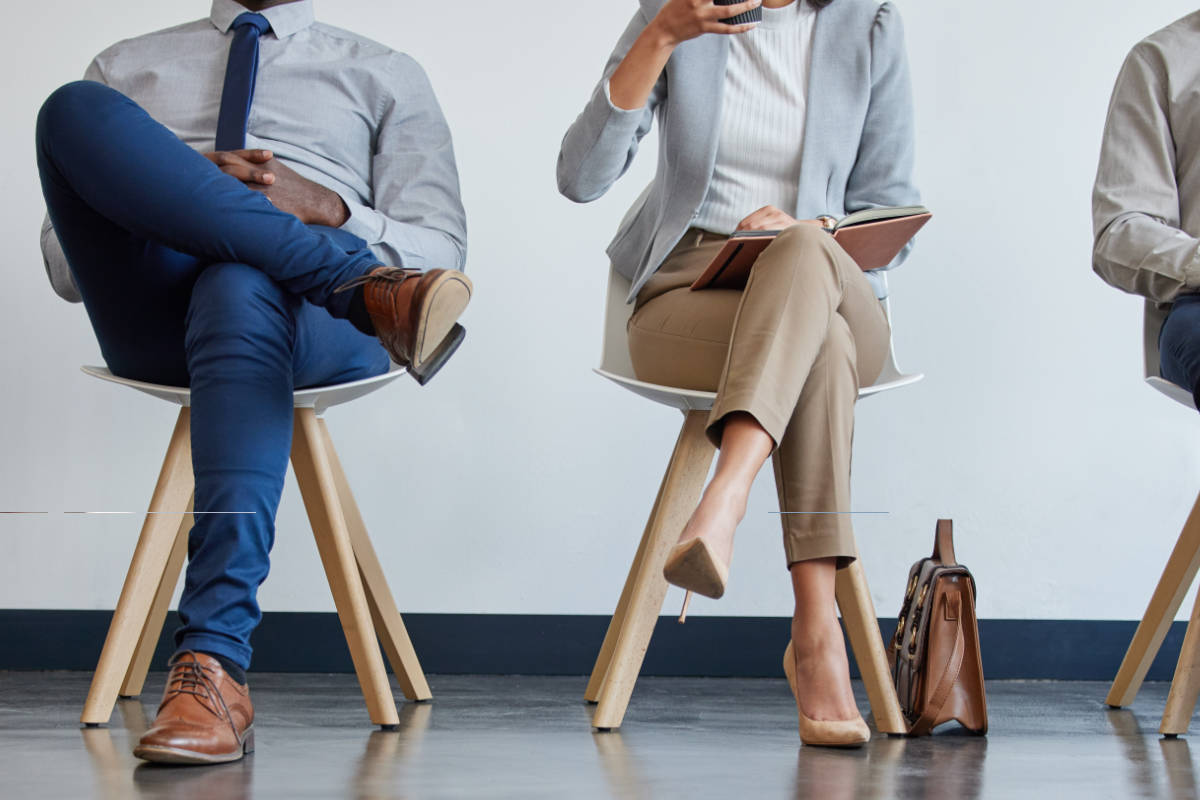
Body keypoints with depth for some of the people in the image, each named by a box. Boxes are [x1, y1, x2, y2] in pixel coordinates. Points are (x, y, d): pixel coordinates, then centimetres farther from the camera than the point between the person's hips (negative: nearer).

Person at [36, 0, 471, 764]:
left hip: (315, 325, -2)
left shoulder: (385, 75, 25)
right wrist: (140, 190, -3)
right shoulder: (128, 67, 29)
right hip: (149, 312, 2)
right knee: (76, 108, -25)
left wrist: (328, 206, -7)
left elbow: (441, 254, 12)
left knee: (240, 291, -41)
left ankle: (215, 668, -51)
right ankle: (368, 288, -34)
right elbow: (64, 265, 19)